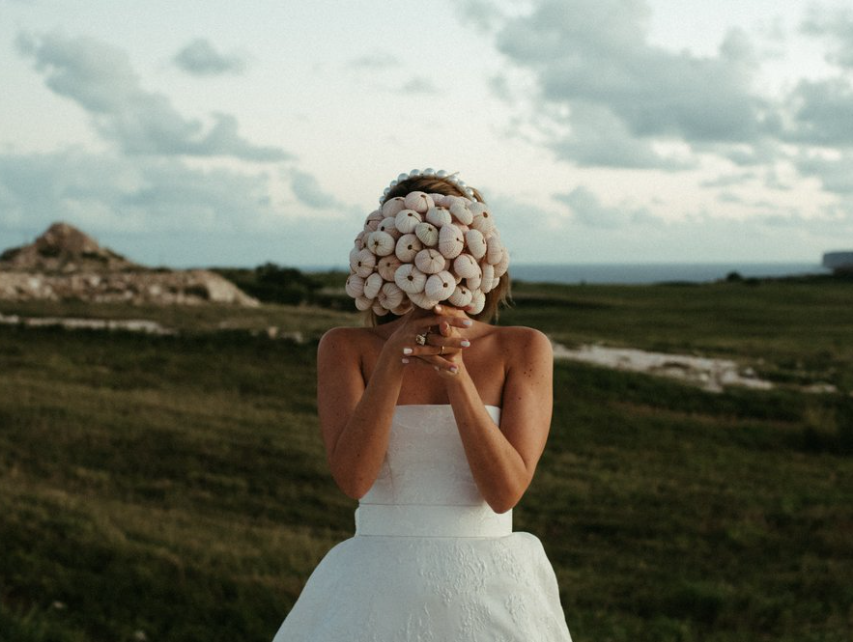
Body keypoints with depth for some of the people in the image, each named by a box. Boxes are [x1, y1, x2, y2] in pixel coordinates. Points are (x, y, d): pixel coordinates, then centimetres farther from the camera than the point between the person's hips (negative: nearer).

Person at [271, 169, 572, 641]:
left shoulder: (523, 349, -2)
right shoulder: (345, 349, -1)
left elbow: (505, 491, -12)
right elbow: (352, 478, -14)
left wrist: (456, 375, -23)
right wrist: (393, 360, -25)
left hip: (490, 599, 0)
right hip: (377, 595, 0)